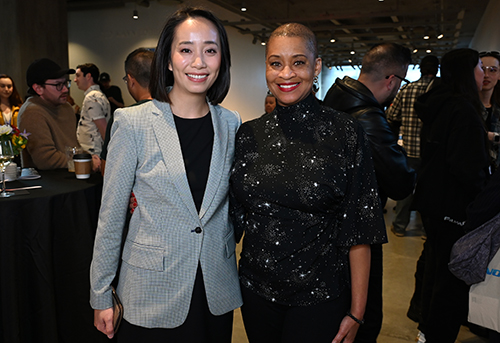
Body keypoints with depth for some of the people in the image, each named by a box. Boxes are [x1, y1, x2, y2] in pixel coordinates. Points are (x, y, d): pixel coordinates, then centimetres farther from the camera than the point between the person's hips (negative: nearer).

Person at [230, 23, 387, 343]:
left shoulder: (346, 133, -11)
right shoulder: (249, 134, -1)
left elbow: (358, 231, -10)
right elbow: (235, 216, 6)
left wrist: (356, 312, -9)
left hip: (319, 295, -3)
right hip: (256, 289, 4)